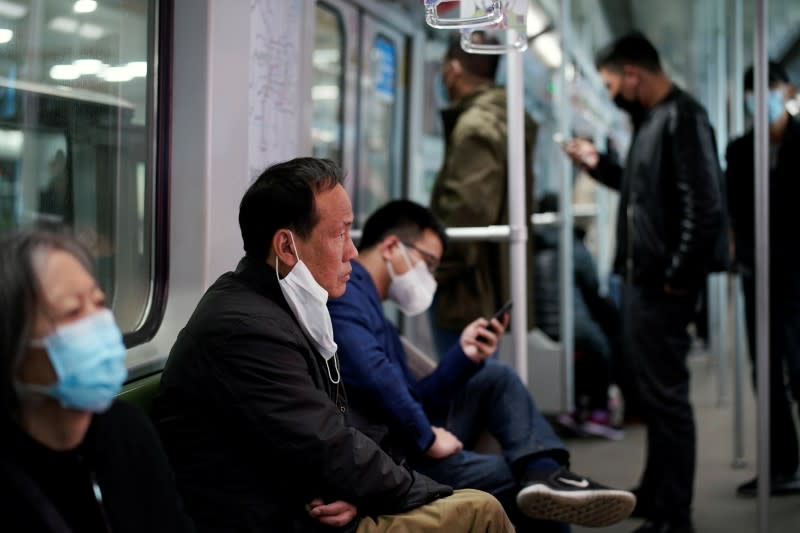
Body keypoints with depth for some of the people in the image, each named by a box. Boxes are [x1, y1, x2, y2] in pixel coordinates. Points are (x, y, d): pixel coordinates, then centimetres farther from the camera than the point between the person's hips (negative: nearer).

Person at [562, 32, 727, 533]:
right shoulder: (652, 119, 15)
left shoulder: (683, 117, -15)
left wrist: (678, 276, -19)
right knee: (653, 389, 19)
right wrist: (597, 164, 19)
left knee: (666, 394, -3)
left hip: (664, 282, -10)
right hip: (644, 276, 10)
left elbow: (705, 206, -21)